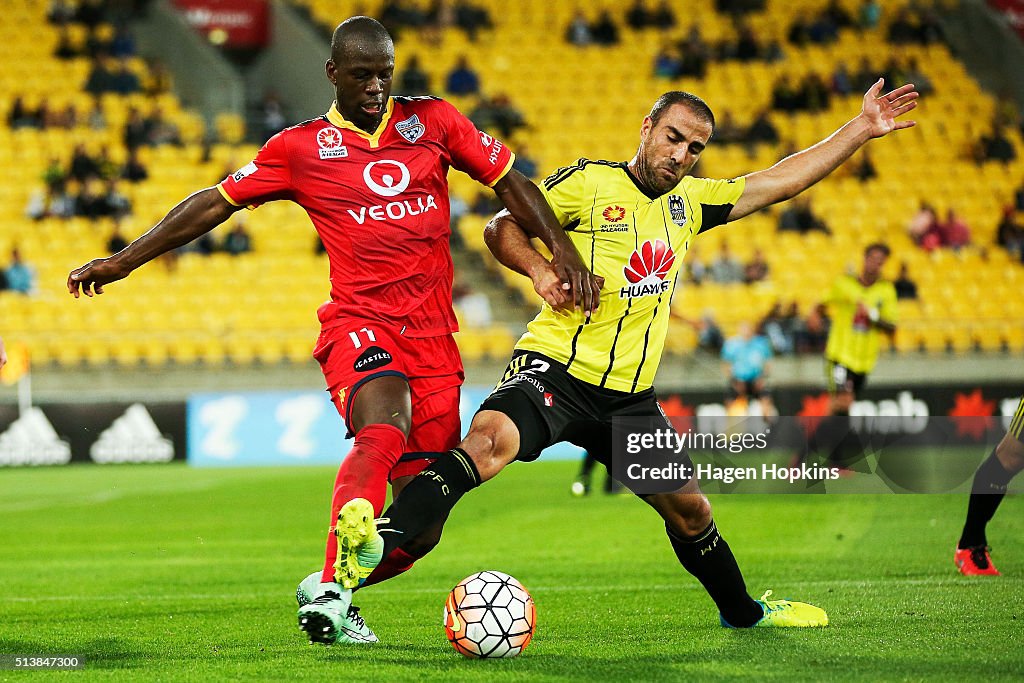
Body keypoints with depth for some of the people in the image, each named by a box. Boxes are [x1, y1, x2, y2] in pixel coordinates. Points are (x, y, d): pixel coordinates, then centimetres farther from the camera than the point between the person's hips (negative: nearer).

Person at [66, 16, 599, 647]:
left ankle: (326, 597, 22)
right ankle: (331, 589, -42)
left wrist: (563, 249, 5)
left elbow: (510, 182, 17)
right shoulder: (301, 147, 7)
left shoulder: (433, 120, 11)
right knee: (384, 429, -36)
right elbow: (215, 203, 12)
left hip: (434, 335, 3)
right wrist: (123, 261, 11)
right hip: (359, 322, -3)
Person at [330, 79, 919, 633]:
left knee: (689, 508, 13)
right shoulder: (589, 182, -2)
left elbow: (781, 181, 20)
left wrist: (861, 129, 18)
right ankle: (377, 545, -45)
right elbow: (503, 226, -1)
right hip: (556, 368, -6)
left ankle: (743, 611, 37)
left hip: (630, 395, 6)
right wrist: (540, 269, -20)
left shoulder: (688, 202, 15)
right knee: (491, 439, -34)